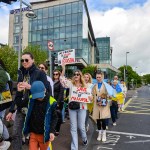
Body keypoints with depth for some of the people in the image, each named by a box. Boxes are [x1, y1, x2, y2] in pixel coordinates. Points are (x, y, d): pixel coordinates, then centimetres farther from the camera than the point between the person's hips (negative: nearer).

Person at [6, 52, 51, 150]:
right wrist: (11, 110, 15)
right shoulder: (21, 74, 10)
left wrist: (31, 87, -21)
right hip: (21, 109, 5)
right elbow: (17, 94, 16)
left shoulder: (39, 73, -6)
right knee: (16, 134, 9)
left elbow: (47, 90, -12)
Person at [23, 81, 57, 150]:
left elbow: (54, 118, -8)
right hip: (33, 133, 2)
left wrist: (52, 131, -14)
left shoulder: (51, 102, -16)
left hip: (44, 134, -2)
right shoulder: (31, 99, -7)